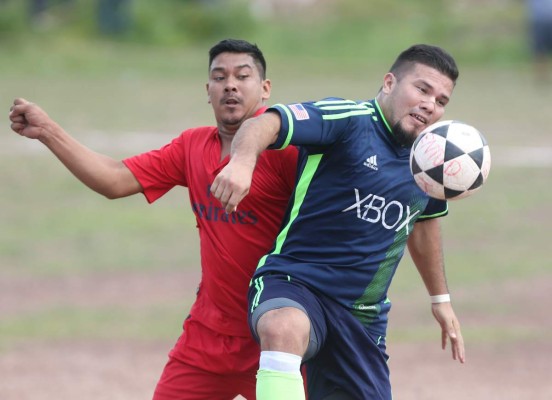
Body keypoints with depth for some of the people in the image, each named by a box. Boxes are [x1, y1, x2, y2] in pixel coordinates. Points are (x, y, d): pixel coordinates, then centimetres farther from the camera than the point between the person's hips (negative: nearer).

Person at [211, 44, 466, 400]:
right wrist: (242, 160, -50)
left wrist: (441, 298, 40)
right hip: (293, 281, -7)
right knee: (284, 329, -41)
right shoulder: (349, 120, -12)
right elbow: (265, 124, -28)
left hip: (363, 318, 7)